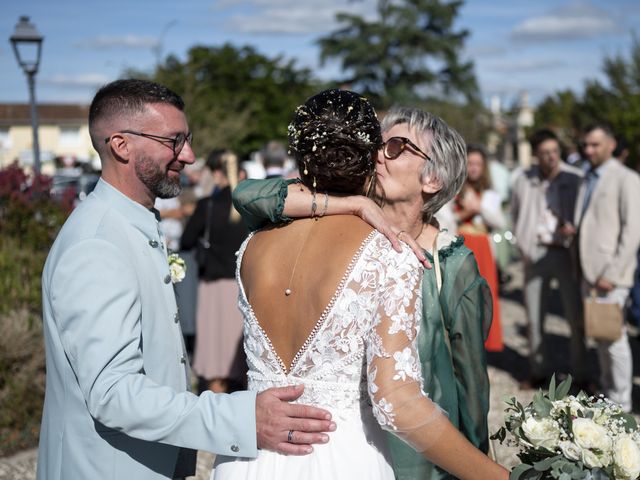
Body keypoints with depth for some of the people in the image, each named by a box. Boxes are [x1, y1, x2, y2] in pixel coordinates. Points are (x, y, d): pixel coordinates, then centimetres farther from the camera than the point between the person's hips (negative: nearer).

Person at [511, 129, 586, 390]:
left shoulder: (575, 178, -8)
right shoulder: (525, 180, 1)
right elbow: (516, 214, 16)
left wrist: (574, 228, -20)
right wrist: (522, 246, 7)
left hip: (566, 252, -3)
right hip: (535, 253, 3)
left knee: (576, 316, -2)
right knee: (534, 316, 10)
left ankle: (579, 375, 9)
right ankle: (537, 373, 22)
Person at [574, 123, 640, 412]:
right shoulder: (587, 179, 15)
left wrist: (612, 272, -17)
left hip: (611, 275, -7)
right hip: (589, 272, 7)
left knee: (613, 336, -4)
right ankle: (606, 391, 25)